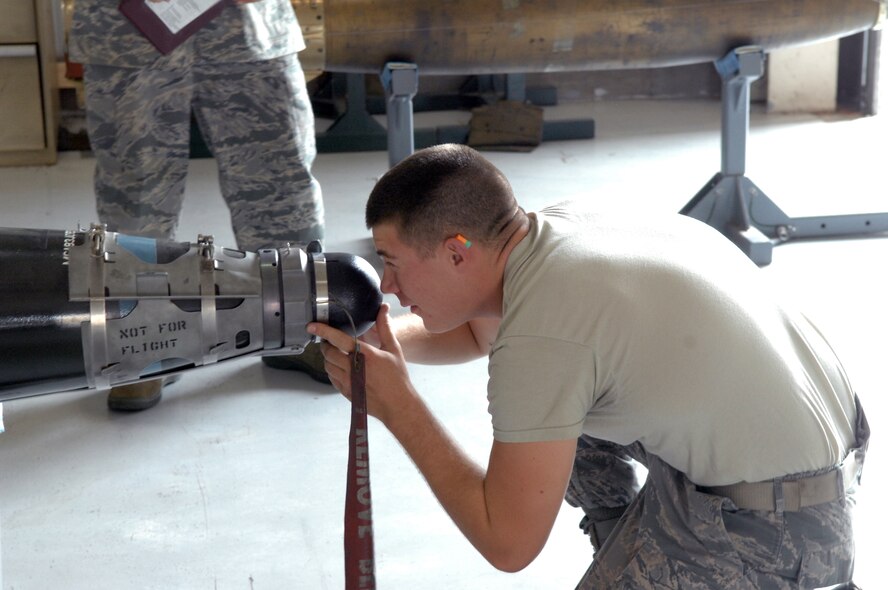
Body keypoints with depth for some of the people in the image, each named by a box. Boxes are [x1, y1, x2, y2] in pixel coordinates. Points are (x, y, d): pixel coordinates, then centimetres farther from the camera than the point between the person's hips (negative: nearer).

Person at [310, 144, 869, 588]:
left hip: (776, 520, -9)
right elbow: (478, 331, 21)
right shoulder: (555, 224, -1)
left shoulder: (539, 337, -26)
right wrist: (379, 337, 2)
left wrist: (398, 408, -14)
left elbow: (508, 545, -19)